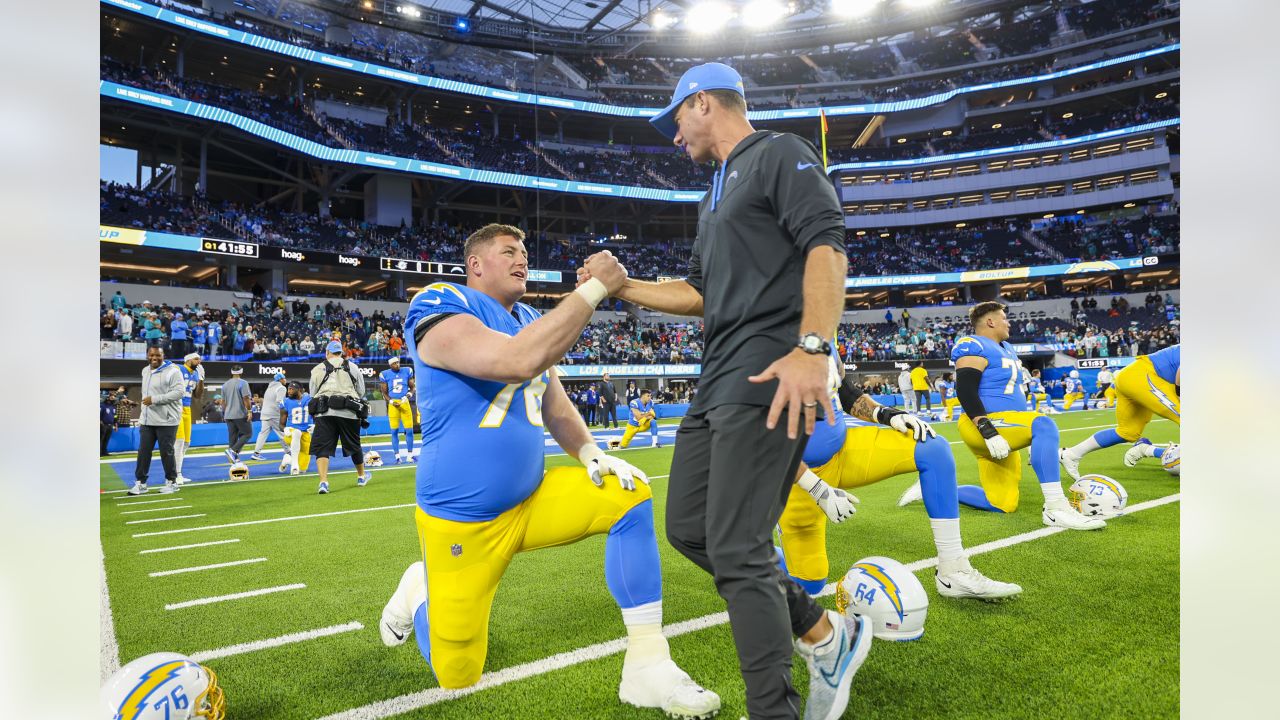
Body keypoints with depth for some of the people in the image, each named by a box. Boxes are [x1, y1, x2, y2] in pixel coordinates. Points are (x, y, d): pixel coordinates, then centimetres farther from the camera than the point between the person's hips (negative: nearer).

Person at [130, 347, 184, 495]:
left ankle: (171, 482, 13)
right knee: (143, 451, 7)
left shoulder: (172, 371, -10)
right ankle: (140, 483, 15)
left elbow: (178, 393, -19)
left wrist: (154, 399, -22)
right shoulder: (145, 371, 15)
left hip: (166, 420, -7)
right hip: (147, 420, 7)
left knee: (166, 452, 1)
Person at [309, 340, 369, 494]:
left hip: (324, 412, -1)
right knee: (354, 445, 16)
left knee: (322, 448, -1)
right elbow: (361, 391, 13)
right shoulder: (352, 367, 11)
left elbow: (313, 394, 14)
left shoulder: (318, 369, 10)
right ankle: (361, 477, 31)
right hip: (348, 412, 1)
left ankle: (323, 481, -17)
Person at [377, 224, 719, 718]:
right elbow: (519, 361, -34)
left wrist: (589, 452, -5)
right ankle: (418, 590, 39)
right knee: (458, 677, 6)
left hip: (531, 499, 6)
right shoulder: (440, 306, -17)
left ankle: (647, 667, -9)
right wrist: (594, 288, -28)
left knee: (629, 496, -15)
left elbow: (554, 406, 15)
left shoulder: (532, 322, 8)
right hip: (462, 517, -6)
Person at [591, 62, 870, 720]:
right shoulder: (715, 197, 27)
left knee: (735, 550, -12)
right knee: (688, 530, 10)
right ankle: (823, 635, 22)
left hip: (768, 379, -10)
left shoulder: (779, 154, 0)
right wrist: (621, 286, 28)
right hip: (716, 385, 10)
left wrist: (812, 348, -26)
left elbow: (827, 246, -14)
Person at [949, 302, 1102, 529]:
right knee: (1044, 426, -31)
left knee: (1002, 505, 9)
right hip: (984, 425, -10)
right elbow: (965, 392, -22)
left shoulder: (1006, 348, 19)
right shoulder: (974, 347, -11)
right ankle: (1055, 509, -33)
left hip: (1001, 427, 10)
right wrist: (988, 432, -30)